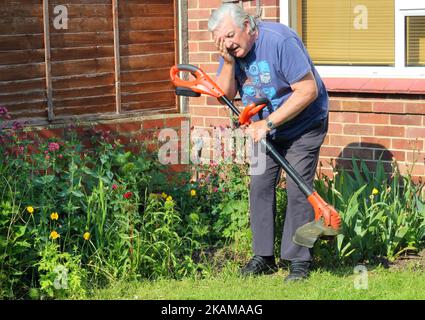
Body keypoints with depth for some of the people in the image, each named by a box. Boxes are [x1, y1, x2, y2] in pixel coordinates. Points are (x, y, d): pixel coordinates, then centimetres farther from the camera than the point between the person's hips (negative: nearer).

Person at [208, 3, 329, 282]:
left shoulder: (280, 40, -28)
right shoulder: (232, 49, -7)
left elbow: (309, 90, -30)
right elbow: (226, 94, -8)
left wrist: (268, 123, -28)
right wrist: (228, 62, -25)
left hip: (303, 125, -6)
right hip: (265, 128, 7)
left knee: (297, 190, -10)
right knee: (260, 186, 3)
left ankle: (299, 261, -2)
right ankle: (264, 257, 12)